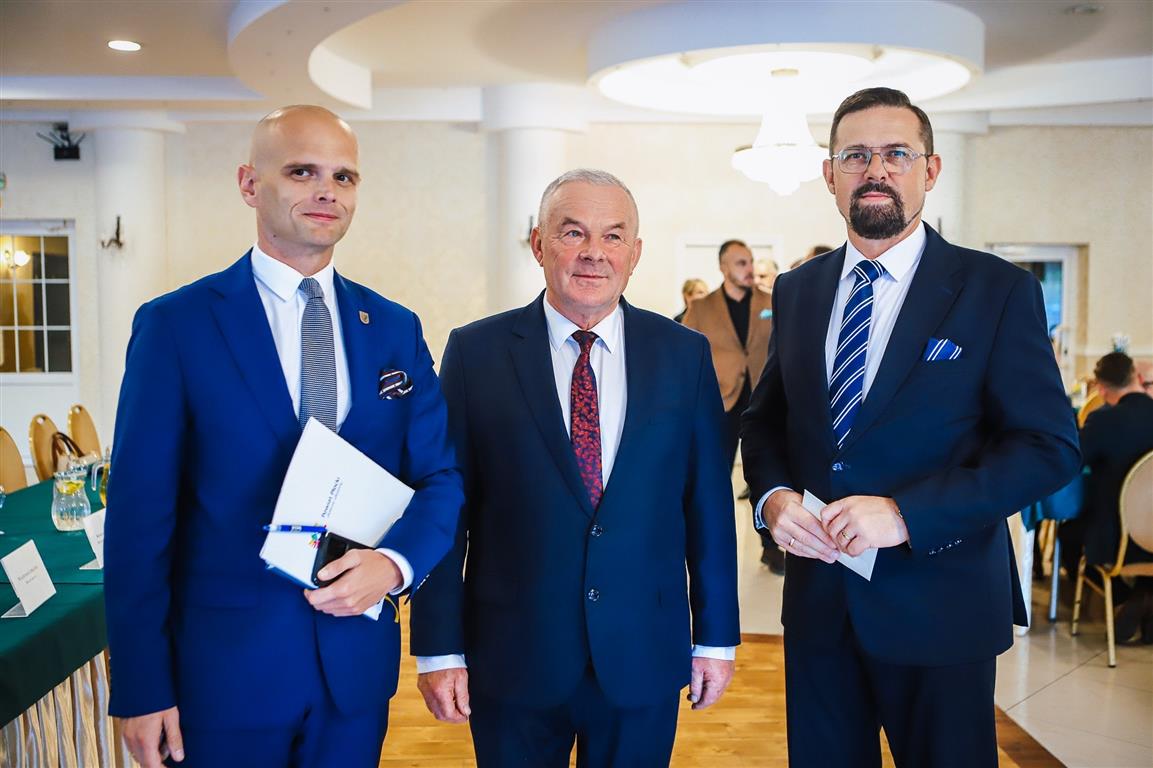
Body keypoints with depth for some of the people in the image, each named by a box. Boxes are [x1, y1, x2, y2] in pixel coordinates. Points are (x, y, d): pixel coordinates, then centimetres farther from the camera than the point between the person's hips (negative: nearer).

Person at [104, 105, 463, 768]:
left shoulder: (396, 329, 4)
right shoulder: (175, 324, -6)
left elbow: (441, 477, 5)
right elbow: (141, 513, -7)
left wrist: (394, 562, -15)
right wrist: (142, 688, -8)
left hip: (358, 660, 3)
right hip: (225, 667, -3)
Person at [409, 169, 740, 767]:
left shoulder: (684, 354, 0)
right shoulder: (476, 352, -4)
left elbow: (708, 500, 3)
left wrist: (715, 636, 5)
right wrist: (439, 648, -5)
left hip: (644, 660, 2)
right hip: (511, 657, -1)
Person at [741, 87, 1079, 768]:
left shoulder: (999, 291, -7)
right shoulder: (797, 291, 7)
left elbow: (1051, 447, -11)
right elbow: (766, 418, 13)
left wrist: (907, 513, -21)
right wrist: (773, 496, -8)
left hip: (941, 608, -3)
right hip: (818, 602, 4)